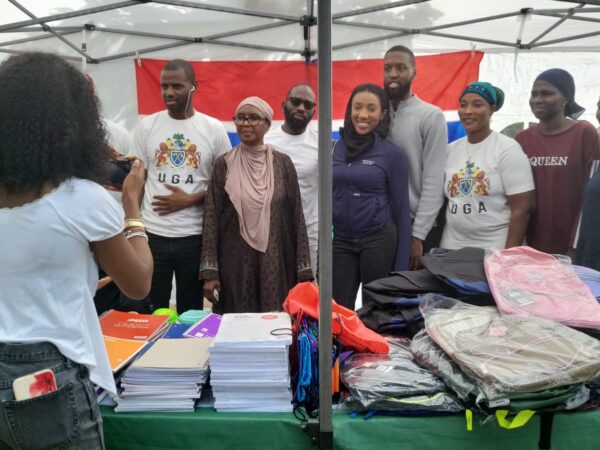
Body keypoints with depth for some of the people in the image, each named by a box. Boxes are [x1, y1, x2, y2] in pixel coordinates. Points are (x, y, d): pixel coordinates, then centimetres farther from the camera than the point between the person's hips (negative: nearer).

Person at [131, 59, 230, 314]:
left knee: (191, 313, 14)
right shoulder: (147, 126, 4)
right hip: (152, 234, 1)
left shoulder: (214, 129, 0)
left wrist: (190, 199, -11)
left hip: (196, 236, -1)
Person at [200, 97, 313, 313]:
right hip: (235, 264, 0)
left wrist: (304, 270, -1)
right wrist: (209, 271, -5)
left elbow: (296, 217, 2)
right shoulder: (224, 164, 2)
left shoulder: (282, 163, 2)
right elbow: (211, 219, 1)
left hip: (276, 264, 0)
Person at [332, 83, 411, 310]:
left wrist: (401, 265, -4)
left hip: (379, 239, -2)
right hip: (340, 240, 3)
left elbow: (401, 208, -2)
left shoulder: (392, 154, -5)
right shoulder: (336, 147, 3)